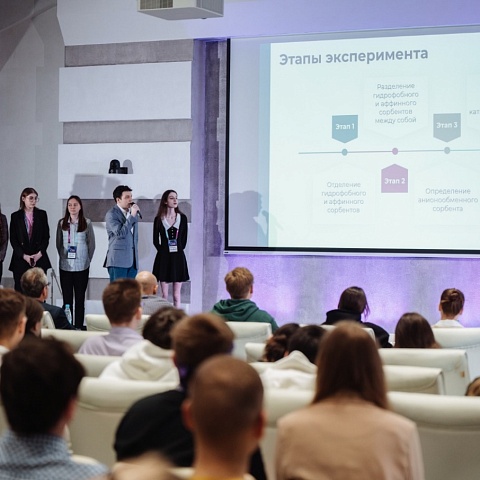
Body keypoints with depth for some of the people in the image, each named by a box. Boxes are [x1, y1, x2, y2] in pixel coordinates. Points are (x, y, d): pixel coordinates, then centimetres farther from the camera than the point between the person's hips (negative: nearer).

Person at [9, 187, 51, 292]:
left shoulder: (42, 214, 8)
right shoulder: (15, 216, 5)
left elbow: (46, 236, 6)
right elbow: (13, 239, 2)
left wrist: (40, 253, -7)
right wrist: (24, 256, -9)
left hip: (39, 259, 0)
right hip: (20, 260, 0)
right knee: (20, 290, -3)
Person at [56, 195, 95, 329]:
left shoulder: (87, 223, 1)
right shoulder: (62, 223, 5)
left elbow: (91, 244, 5)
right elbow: (58, 243, 10)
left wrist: (87, 260, 2)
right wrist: (63, 257, 4)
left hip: (82, 266, -1)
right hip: (65, 266, 1)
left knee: (80, 298, 3)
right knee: (67, 298, 2)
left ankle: (79, 327, 6)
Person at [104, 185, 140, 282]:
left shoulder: (132, 212, 17)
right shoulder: (111, 214, -5)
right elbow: (120, 233, -18)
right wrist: (132, 216, -15)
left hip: (132, 261, 7)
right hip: (118, 261, -6)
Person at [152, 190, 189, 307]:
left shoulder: (182, 218, 4)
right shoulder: (158, 219, 1)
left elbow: (184, 239, 7)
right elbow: (156, 240, 5)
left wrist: (178, 249, -1)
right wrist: (163, 250, -2)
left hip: (178, 257, 1)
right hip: (163, 257, -1)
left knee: (176, 295, 2)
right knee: (164, 294, 1)